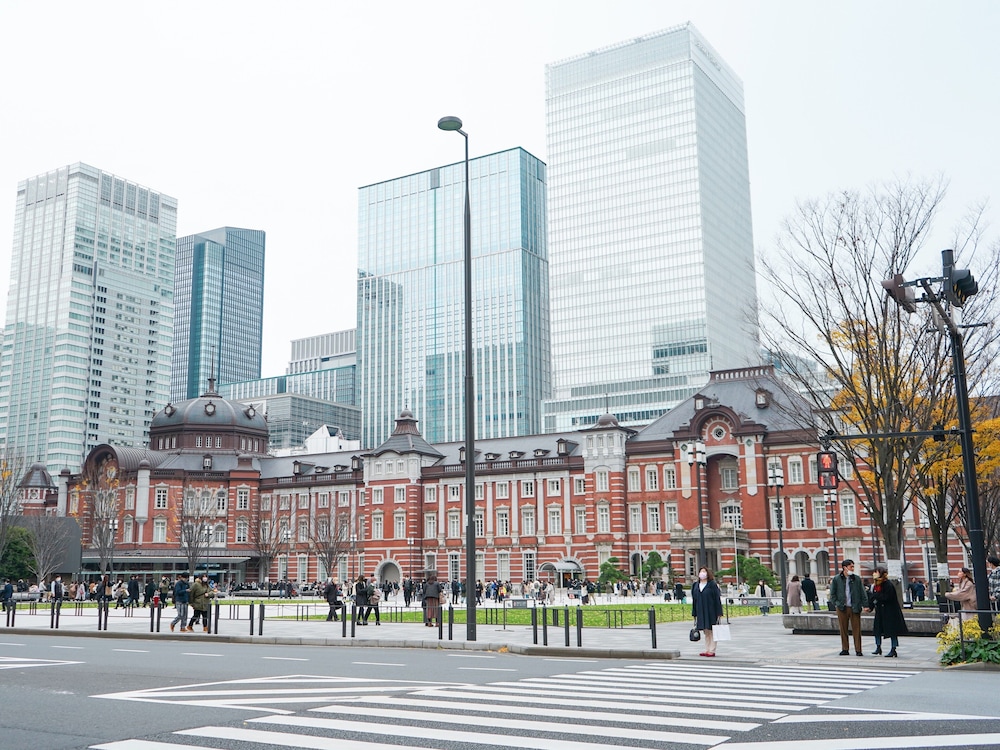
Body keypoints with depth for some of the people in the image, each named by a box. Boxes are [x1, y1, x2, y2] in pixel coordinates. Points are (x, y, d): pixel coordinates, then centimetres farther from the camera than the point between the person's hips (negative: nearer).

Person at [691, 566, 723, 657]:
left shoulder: (712, 585, -5)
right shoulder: (696, 586, 9)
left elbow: (717, 599, -7)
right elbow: (694, 600, 12)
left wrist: (719, 613, -12)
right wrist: (694, 614, 10)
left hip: (711, 611, -5)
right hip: (701, 612, 5)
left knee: (711, 631, -1)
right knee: (705, 632, 10)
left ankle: (712, 650, 3)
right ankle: (707, 650, 15)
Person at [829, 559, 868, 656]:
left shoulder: (857, 579, 4)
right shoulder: (836, 579, 2)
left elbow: (863, 593, 5)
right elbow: (832, 593, 7)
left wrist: (865, 605, -3)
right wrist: (836, 603, -3)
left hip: (854, 608, 0)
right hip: (842, 608, 0)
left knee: (856, 629, -1)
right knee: (843, 630, 6)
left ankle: (858, 650, 5)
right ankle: (844, 649, 15)